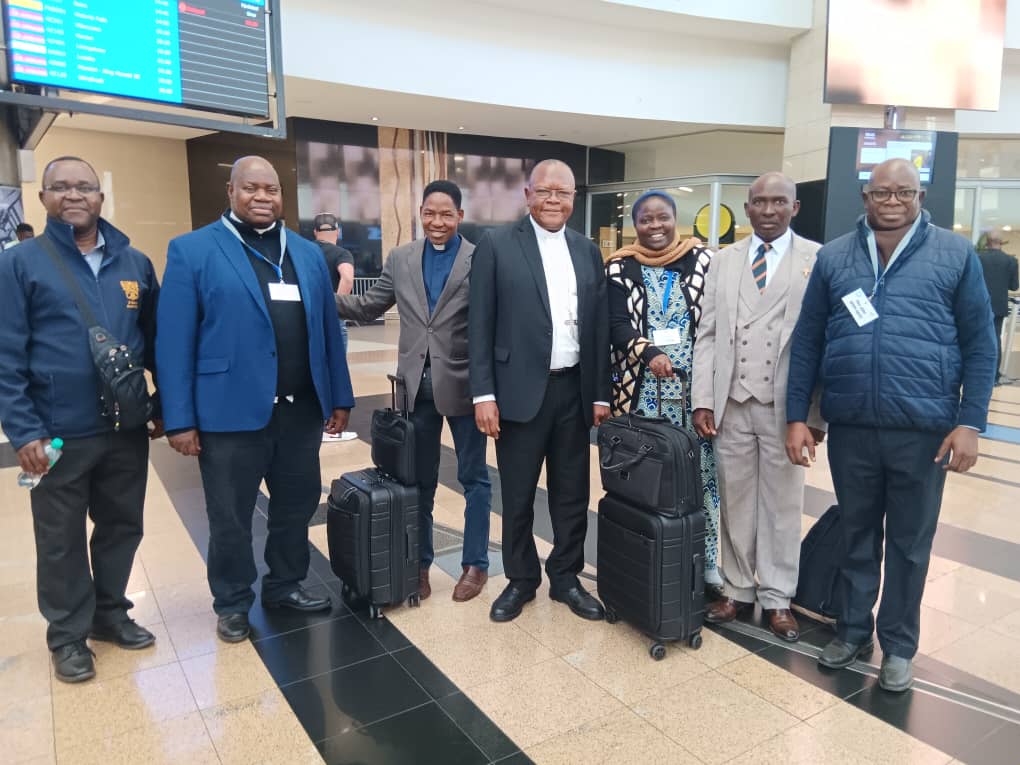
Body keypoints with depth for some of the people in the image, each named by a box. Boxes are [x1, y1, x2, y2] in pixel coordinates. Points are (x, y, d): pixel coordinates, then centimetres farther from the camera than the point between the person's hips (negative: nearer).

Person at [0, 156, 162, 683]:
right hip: (59, 435, -3)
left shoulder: (134, 263, 5)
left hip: (127, 428, 3)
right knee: (62, 540, 11)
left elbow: (156, 340, 11)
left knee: (122, 526, 16)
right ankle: (68, 634, 29)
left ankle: (110, 611, 37)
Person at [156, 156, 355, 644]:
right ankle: (232, 603, 31)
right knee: (230, 518, 11)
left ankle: (286, 585, 36)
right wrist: (179, 419, -10)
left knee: (297, 507, 16)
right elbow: (175, 342, -7)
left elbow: (328, 330, 12)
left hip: (301, 410, 4)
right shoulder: (192, 251, -2)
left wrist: (339, 397, 9)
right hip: (231, 412, -4)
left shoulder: (308, 254, 12)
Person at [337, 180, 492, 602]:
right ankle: (419, 562, 29)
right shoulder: (400, 258, 7)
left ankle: (475, 564, 24)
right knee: (418, 479, 14)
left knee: (473, 478, 9)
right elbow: (369, 306, 11)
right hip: (417, 384, 4)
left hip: (463, 382, -3)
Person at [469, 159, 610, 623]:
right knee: (518, 495, 9)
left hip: (574, 391, 4)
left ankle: (565, 577, 30)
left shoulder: (588, 251, 9)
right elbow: (480, 325, -5)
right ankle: (520, 579, 28)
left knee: (572, 494, 13)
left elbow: (600, 327, 10)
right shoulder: (497, 245, -3)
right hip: (520, 390, -3)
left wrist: (601, 394, 6)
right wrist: (483, 394, -11)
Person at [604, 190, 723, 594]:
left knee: (701, 471, 3)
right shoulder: (620, 267, 4)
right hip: (641, 387, 0)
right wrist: (649, 353, -23)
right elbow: (618, 324, -5)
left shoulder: (702, 260, 5)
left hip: (694, 385, 1)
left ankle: (706, 558, 19)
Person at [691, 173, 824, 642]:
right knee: (734, 499, 11)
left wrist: (818, 413, -7)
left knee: (782, 502, 9)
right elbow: (707, 335, 6)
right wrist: (703, 400, 0)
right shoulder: (724, 261, 9)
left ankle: (777, 598, 24)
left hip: (785, 405, -2)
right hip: (732, 403, 3)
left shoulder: (818, 260, -2)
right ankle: (738, 589, 27)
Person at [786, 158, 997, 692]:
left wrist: (970, 423, -7)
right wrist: (796, 416, 0)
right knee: (856, 535, 16)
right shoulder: (833, 257, 4)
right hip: (850, 427, 2)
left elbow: (980, 345, 0)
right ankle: (853, 630, 35)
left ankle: (898, 644, 31)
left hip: (923, 428, -1)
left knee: (910, 542, 13)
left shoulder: (956, 255, 1)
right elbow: (806, 341, 4)